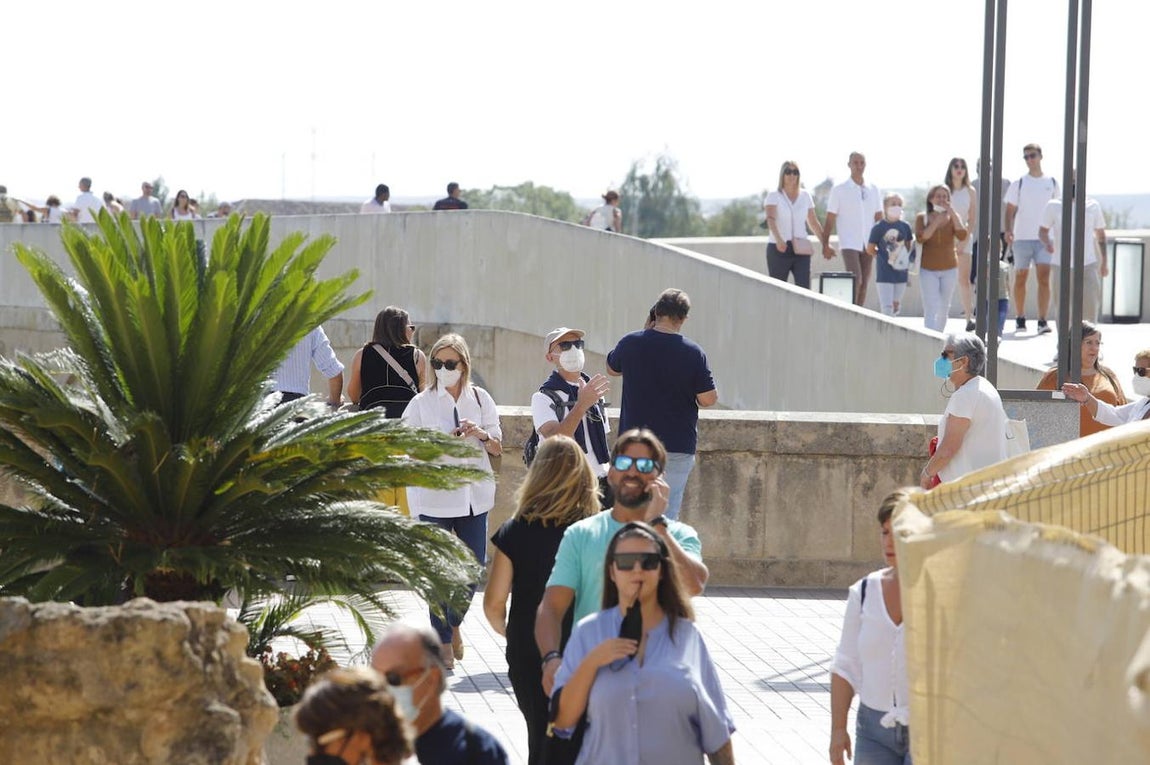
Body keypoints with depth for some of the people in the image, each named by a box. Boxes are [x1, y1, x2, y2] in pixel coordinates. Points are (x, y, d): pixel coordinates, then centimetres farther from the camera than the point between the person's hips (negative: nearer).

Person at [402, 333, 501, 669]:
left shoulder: (481, 399, 6)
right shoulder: (422, 403, -1)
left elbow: (497, 449, 9)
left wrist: (481, 435, -12)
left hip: (474, 494, 3)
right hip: (434, 496, -3)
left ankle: (453, 622, 30)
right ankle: (443, 640, 9)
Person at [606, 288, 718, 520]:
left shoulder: (630, 344, -4)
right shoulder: (693, 353, -10)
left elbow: (612, 368, 18)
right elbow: (708, 399, -9)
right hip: (678, 447, -2)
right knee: (668, 516, 3)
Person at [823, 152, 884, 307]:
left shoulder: (873, 190, 10)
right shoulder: (839, 190, -1)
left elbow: (879, 218, 14)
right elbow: (830, 219, -1)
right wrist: (825, 244, -6)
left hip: (868, 244, 4)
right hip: (849, 244, -4)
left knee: (864, 284, 5)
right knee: (856, 281, -18)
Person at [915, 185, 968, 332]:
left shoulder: (952, 218, 2)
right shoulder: (922, 218, -1)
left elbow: (962, 236, -14)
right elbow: (920, 237, -16)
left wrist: (952, 213, -18)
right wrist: (936, 221, -19)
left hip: (949, 270, 2)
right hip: (928, 270, -2)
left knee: (943, 309, 11)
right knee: (931, 309, -14)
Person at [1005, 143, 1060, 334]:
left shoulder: (1051, 183, 9)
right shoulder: (1018, 184, 4)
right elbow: (1010, 210, 0)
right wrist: (1008, 230, -16)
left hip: (1044, 238, 0)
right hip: (1022, 237, 0)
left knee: (1044, 277, -10)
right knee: (1020, 278, 5)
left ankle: (1042, 320, -11)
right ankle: (1020, 319, 16)